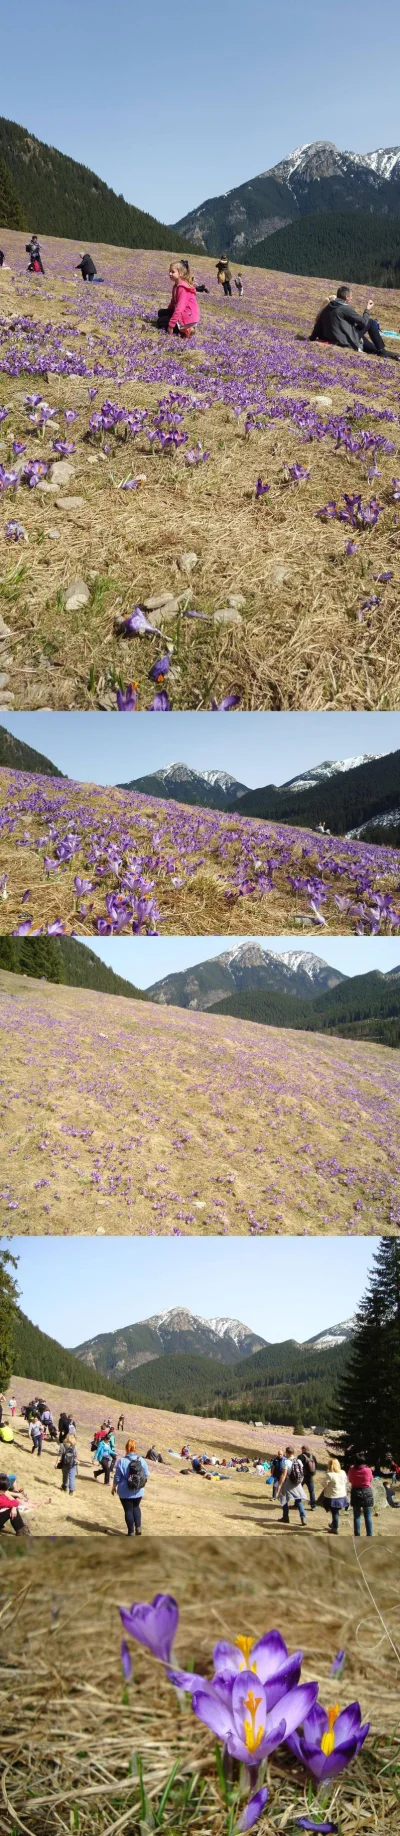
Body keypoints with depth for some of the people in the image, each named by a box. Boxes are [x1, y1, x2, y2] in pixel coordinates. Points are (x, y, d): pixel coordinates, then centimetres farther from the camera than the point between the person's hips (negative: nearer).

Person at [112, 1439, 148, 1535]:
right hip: (138, 1491, 3)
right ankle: (138, 1528, 19)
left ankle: (131, 1532, 13)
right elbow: (146, 1475, 1)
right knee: (136, 1507, 26)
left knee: (128, 1510, 10)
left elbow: (117, 1477, -11)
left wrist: (114, 1487, 6)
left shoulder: (122, 1461, -16)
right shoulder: (141, 1460, -6)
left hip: (125, 1492, -3)